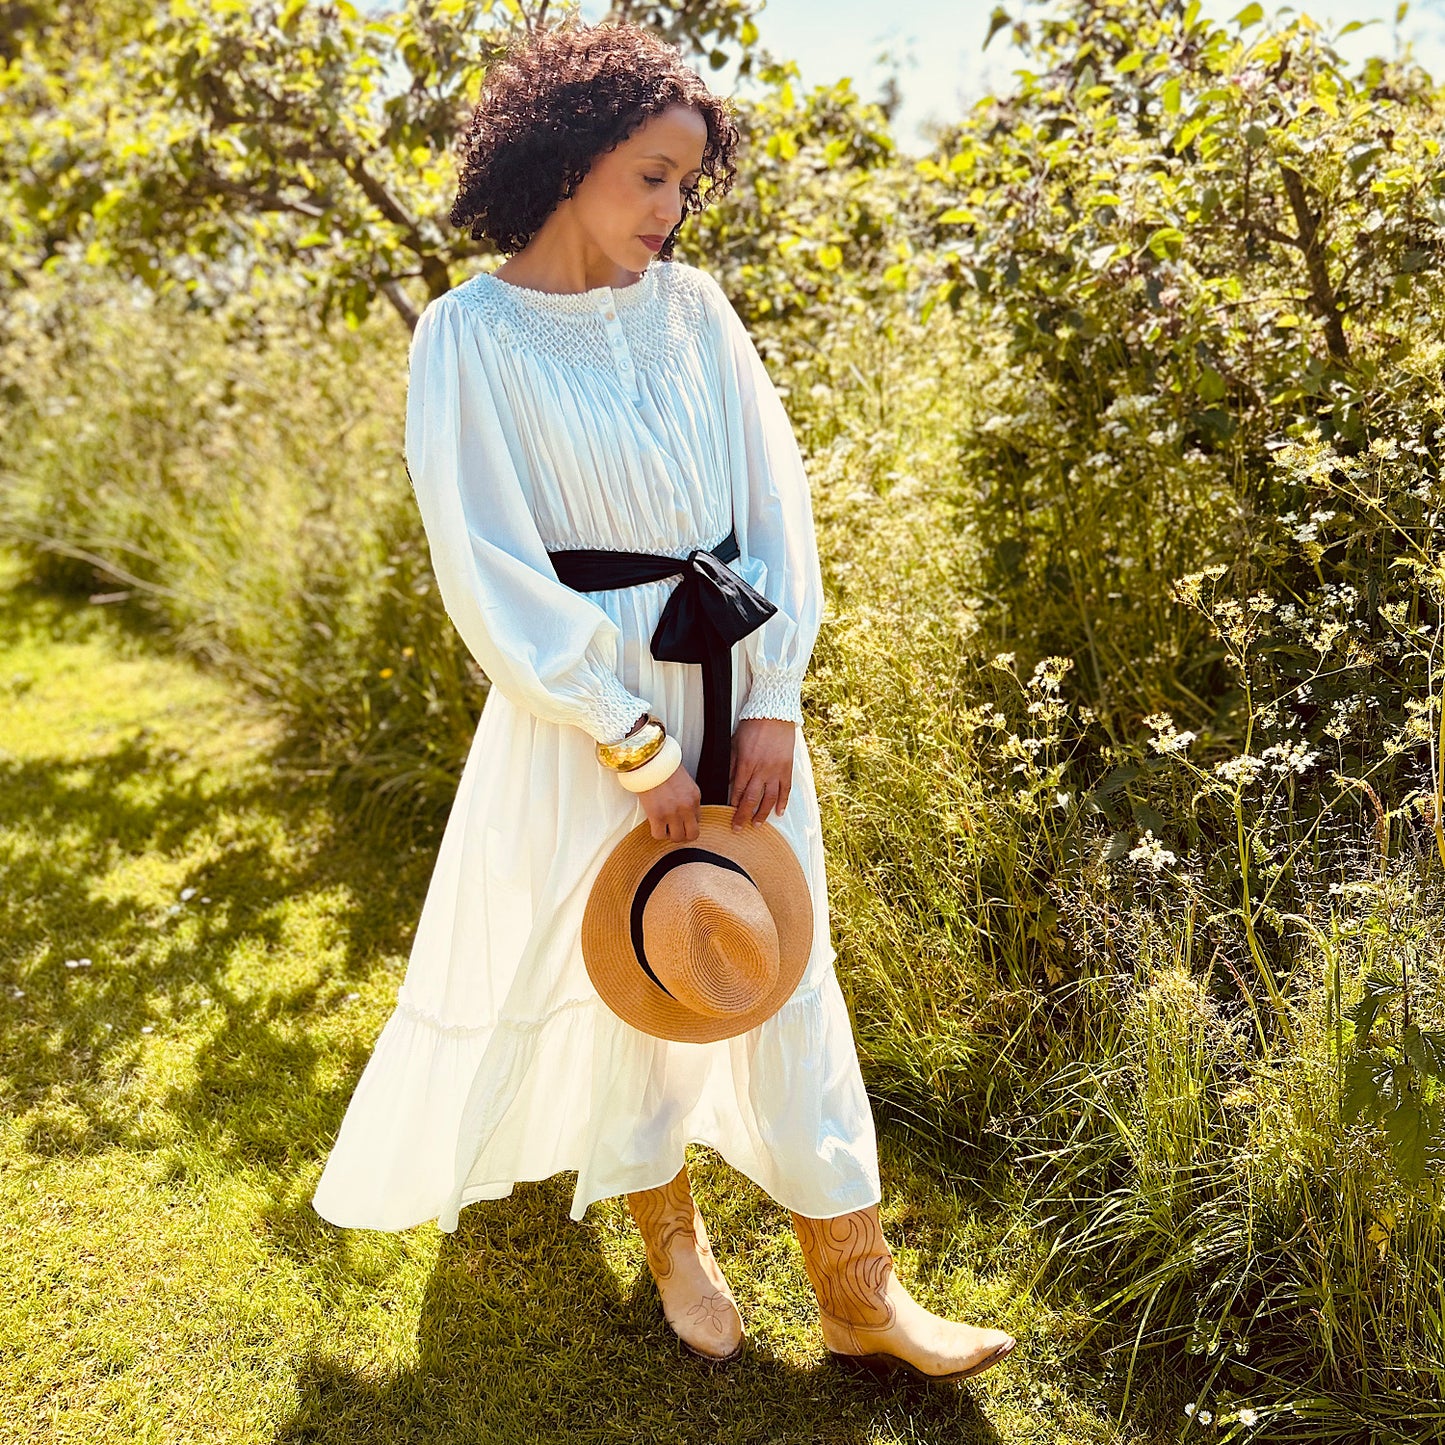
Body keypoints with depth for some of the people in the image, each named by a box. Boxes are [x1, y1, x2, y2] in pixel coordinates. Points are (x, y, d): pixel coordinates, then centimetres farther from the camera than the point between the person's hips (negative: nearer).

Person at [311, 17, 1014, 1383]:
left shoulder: (692, 306, 3)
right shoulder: (471, 334, -9)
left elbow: (774, 497, 2)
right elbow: (486, 571, -13)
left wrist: (772, 701, -7)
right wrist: (632, 745, -13)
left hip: (738, 692, 4)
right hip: (590, 706, -4)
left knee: (785, 967, 9)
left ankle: (858, 1292, 23)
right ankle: (671, 1237, 38)